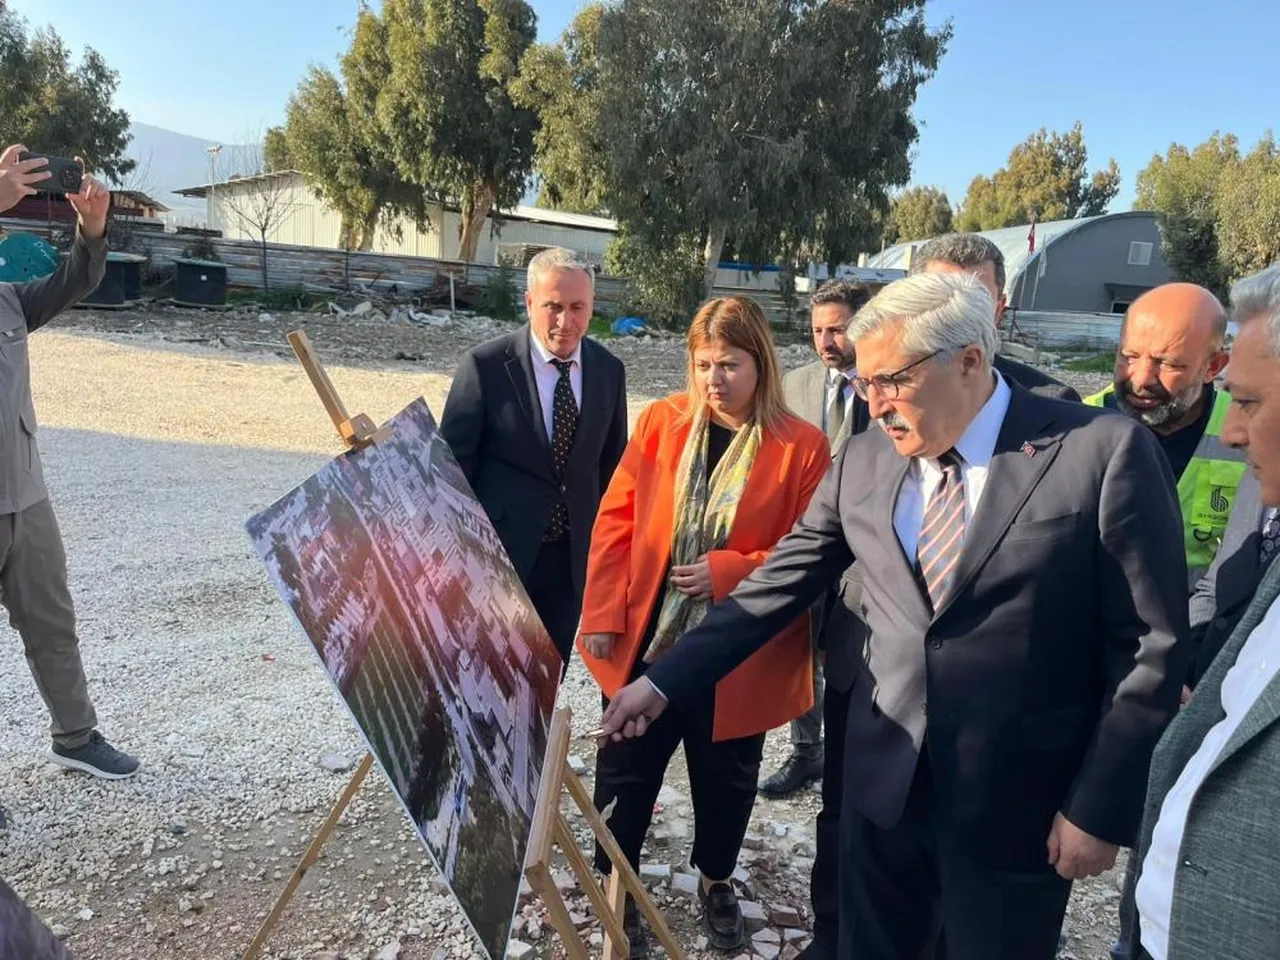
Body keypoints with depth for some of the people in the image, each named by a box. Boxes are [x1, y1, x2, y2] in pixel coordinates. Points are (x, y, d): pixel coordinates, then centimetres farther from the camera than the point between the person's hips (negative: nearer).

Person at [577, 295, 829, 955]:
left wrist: (729, 571, -20)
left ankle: (716, 882, 45)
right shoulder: (660, 421, -2)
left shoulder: (803, 447, -9)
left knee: (724, 779, 19)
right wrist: (604, 615, -7)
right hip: (644, 640, 2)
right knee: (626, 772, 15)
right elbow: (616, 520, -1)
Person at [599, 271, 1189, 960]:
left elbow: (1152, 646, -9)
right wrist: (663, 682, 0)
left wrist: (1101, 807, -9)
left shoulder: (1105, 452, -12)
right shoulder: (863, 460, 0)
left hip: (1018, 800, -3)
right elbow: (777, 585, 4)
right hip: (884, 780, 4)